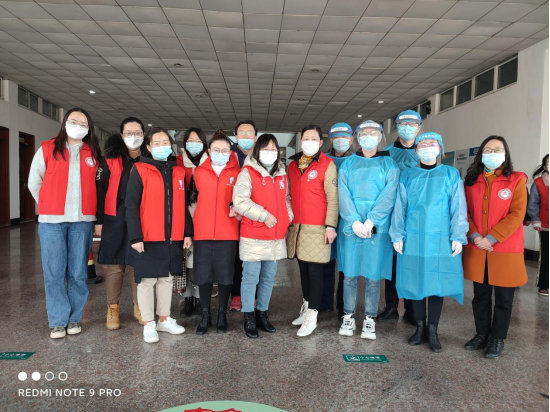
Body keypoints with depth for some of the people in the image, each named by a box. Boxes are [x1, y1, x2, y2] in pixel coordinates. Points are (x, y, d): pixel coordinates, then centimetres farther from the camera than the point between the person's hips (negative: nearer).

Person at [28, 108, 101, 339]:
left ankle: (75, 318, 19)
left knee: (78, 272, 6)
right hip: (51, 221, -1)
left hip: (83, 221, 1)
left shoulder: (93, 154, 9)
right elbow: (34, 183, 10)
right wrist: (49, 207, 8)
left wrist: (88, 208, 8)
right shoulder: (47, 149, 5)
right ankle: (58, 321, 13)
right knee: (54, 273, 2)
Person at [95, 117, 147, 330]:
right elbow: (100, 190, 1)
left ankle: (139, 307, 20)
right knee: (114, 265, 4)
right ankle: (113, 309, 17)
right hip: (115, 220, -1)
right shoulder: (110, 159, 3)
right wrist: (99, 220, -4)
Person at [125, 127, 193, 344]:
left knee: (167, 278, 14)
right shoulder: (140, 170, -4)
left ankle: (165, 319, 28)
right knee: (147, 281, 5)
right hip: (147, 238, -5)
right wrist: (135, 237, -15)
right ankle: (149, 324, 17)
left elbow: (184, 205, 12)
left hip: (173, 238, 5)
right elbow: (131, 205, -9)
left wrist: (187, 232, 6)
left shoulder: (178, 172, 11)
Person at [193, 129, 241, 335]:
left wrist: (236, 207, -7)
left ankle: (222, 313, 23)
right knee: (203, 274, 6)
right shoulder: (199, 172, 6)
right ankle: (205, 314, 22)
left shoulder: (236, 173, 2)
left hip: (228, 233, -1)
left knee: (225, 274, 7)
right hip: (202, 232, 1)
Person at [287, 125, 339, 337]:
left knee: (315, 270, 0)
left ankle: (312, 315, 8)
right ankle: (306, 308, 27)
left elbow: (333, 197, -8)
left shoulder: (327, 164, -3)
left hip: (317, 228, -5)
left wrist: (331, 226, -14)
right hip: (296, 227, 5)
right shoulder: (293, 165, 13)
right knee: (303, 269, 14)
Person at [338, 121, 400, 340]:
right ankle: (349, 317, 18)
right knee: (349, 274, 5)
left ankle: (370, 320, 17)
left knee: (373, 275, 3)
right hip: (350, 227, 1)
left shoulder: (389, 164, 6)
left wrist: (370, 221, -16)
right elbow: (343, 195, -1)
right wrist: (354, 222, -14)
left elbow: (388, 196, -5)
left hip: (377, 228, -1)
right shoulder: (348, 164, 10)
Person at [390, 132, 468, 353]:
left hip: (441, 238, -1)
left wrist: (458, 237, -6)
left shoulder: (451, 174, 6)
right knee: (416, 283, 6)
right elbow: (400, 207, 5)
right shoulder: (407, 175, 7)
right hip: (413, 238, 1)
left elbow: (458, 208, 1)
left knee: (437, 283, 4)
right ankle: (420, 328, 21)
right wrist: (397, 235, -1)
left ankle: (433, 331, 17)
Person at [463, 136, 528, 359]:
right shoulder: (471, 181, 7)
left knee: (503, 297, 8)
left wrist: (490, 239, -17)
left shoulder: (516, 180, -3)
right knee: (480, 295, 13)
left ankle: (498, 339, 24)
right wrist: (475, 236, -11)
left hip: (506, 249, -3)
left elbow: (517, 215, -11)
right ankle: (481, 334, 29)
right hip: (476, 249, 3)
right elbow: (465, 212, 5)